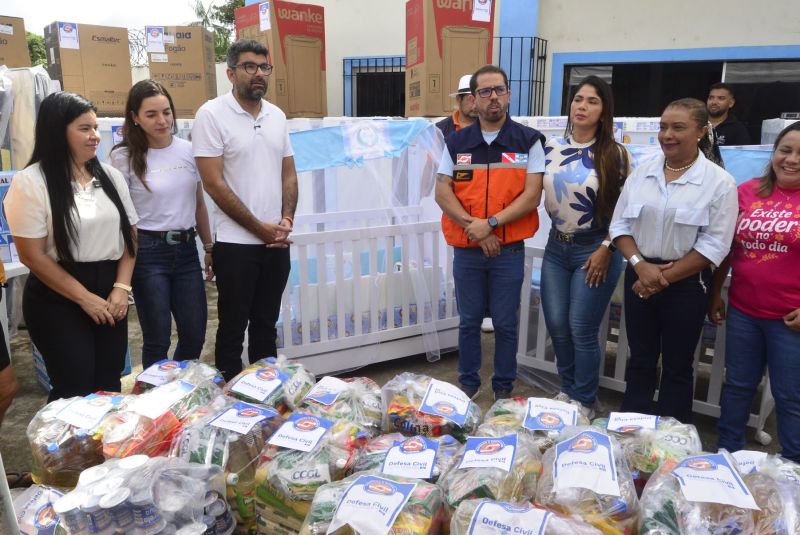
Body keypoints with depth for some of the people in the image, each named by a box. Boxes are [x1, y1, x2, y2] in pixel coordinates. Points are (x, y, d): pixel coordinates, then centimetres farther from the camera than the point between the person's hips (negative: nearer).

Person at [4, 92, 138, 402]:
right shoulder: (30, 182, -9)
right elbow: (33, 256, -10)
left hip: (109, 292, 5)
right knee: (75, 390, 0)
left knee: (109, 385, 9)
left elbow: (129, 235, 8)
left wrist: (121, 288, -5)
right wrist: (85, 297, -11)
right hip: (57, 299, -4)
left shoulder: (110, 176, 7)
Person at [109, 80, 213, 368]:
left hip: (186, 249, 4)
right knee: (157, 339, 4)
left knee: (195, 334, 9)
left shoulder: (188, 150, 5)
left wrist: (209, 247, 14)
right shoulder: (124, 157, -6)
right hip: (148, 252, -4)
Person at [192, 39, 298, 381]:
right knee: (233, 327, 7)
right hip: (236, 243, -5)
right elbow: (213, 183, -12)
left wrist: (286, 220, -4)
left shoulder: (277, 116, 9)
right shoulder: (212, 114, -8)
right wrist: (260, 228, -12)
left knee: (266, 324, 16)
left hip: (277, 242, 5)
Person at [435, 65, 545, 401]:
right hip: (466, 250, 2)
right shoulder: (457, 142, 5)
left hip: (509, 250, -2)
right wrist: (472, 227, -14)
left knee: (505, 324, 8)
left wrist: (490, 223, -19)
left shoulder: (529, 141, -1)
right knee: (469, 322, 13)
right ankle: (468, 384, 30)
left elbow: (532, 196, -9)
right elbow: (442, 192, -1)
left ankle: (504, 389, 26)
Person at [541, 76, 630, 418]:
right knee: (556, 325, 9)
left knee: (581, 330, 0)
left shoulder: (614, 154, -7)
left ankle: (584, 401, 20)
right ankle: (568, 389, 31)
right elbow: (537, 193, 13)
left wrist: (606, 250, -11)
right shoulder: (552, 148, 4)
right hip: (556, 247, 5)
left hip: (593, 250, -4)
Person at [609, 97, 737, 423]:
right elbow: (620, 225, 3)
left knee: (677, 366, 10)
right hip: (640, 278, 3)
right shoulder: (641, 174, 3)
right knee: (640, 360, 14)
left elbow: (713, 245, -10)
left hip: (686, 284, -3)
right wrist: (641, 265, -12)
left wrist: (664, 278, -13)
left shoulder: (719, 182, -8)